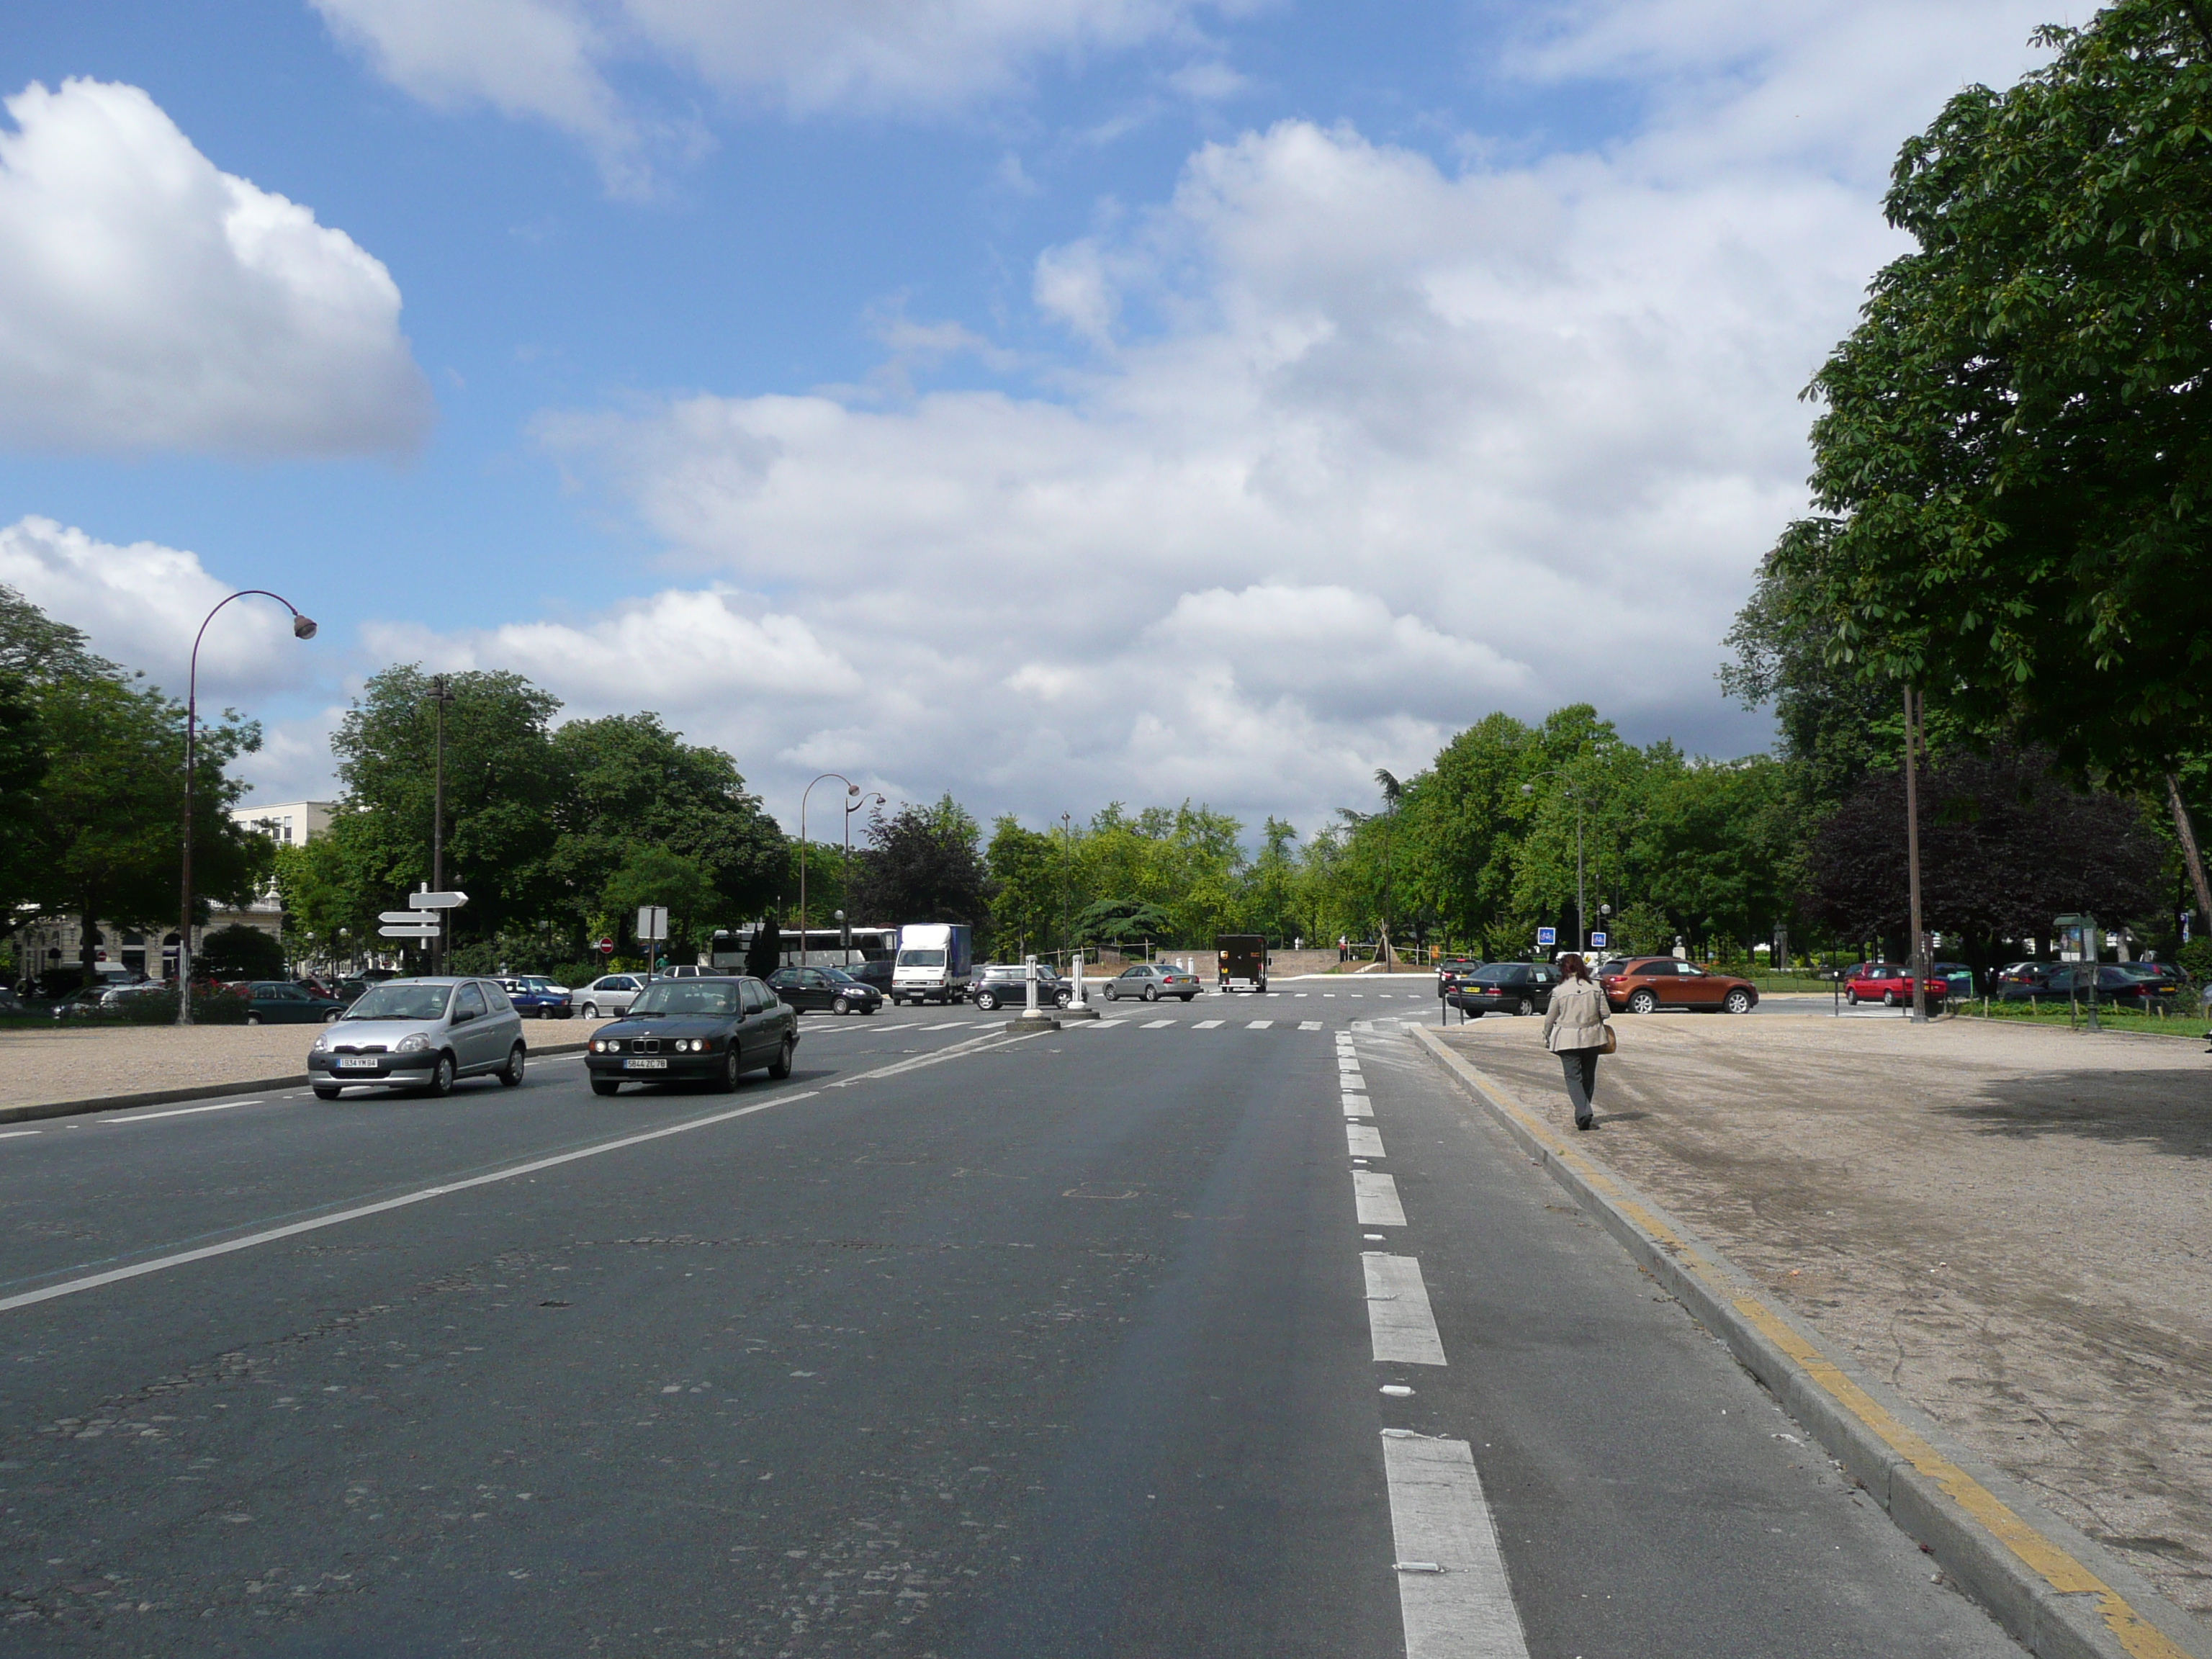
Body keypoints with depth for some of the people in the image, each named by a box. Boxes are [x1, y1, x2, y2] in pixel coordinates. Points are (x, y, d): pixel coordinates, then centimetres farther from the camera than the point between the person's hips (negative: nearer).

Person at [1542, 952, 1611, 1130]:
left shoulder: (1559, 991, -11)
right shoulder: (1596, 987, -4)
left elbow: (1550, 1018, -2)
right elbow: (1605, 1012, 0)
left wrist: (1546, 1038, 14)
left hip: (1567, 1040, -3)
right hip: (1592, 1037, 3)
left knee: (1574, 1077, 1)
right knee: (1588, 1077, 17)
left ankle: (1583, 1114, -16)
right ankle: (1584, 1114, 27)